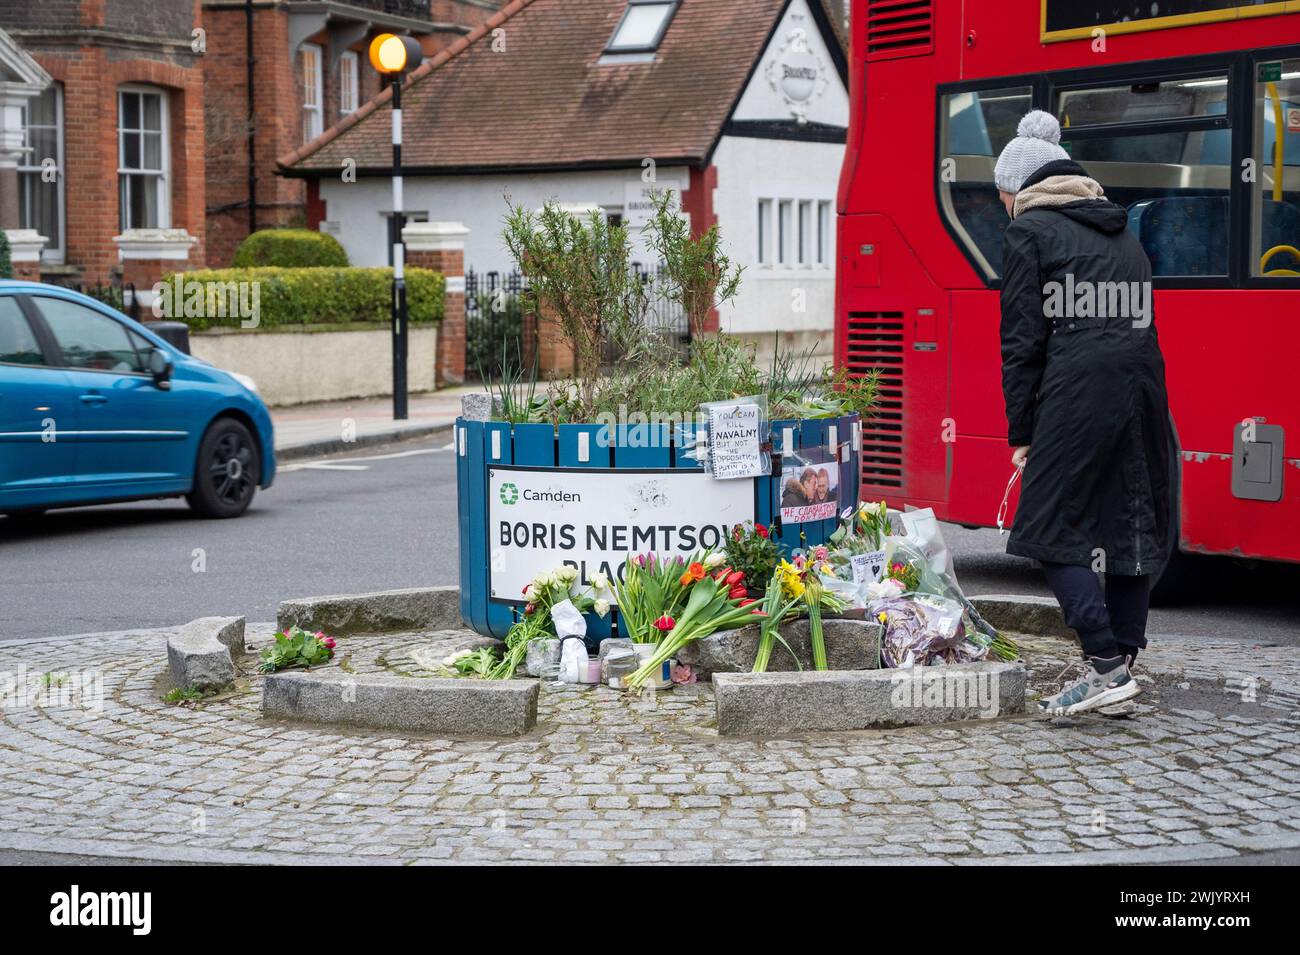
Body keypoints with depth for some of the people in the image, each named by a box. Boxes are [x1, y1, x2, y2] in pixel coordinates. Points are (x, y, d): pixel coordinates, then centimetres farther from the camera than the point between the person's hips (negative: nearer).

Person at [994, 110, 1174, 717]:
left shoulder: (1028, 231, 3)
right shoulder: (1121, 231, 23)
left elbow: (1023, 339, -3)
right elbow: (1140, 321, 19)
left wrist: (1021, 433, 1)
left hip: (1076, 394, -7)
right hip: (1142, 385, 7)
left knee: (1053, 529, -1)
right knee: (1132, 526, 10)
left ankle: (1107, 667, -9)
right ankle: (1121, 663, 15)